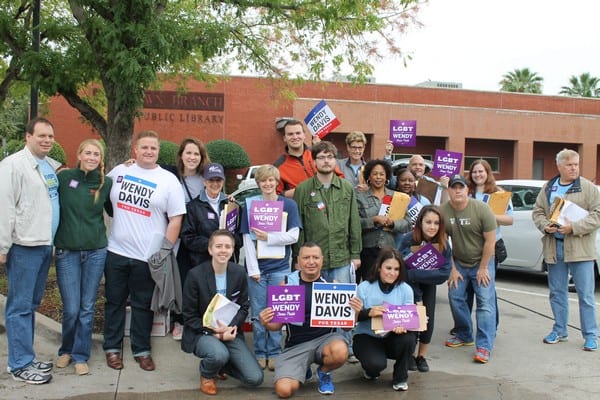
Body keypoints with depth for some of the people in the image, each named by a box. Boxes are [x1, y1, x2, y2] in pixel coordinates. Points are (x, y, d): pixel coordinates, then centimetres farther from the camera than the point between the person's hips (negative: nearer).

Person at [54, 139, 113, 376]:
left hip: (96, 251, 1)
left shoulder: (106, 183, 2)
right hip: (67, 252, -1)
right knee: (71, 309, 1)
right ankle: (66, 350, 27)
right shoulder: (64, 177, -2)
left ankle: (80, 355, 22)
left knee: (87, 307, 7)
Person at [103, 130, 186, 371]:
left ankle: (141, 350, 22)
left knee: (143, 305, 9)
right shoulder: (119, 171, 5)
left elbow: (176, 219, -4)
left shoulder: (169, 180, -3)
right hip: (116, 251, 2)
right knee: (114, 302, 12)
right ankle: (112, 348, 26)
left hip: (147, 256, -2)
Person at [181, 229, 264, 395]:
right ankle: (207, 374, 0)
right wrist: (214, 332, -19)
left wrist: (232, 328, -14)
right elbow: (189, 317, -9)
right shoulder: (195, 275, -14)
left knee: (255, 378, -11)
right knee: (219, 354, -38)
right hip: (202, 333, -4)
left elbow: (243, 307, 5)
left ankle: (218, 364, 18)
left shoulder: (239, 273, -3)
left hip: (230, 332, 4)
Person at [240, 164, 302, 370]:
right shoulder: (250, 204, 4)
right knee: (258, 314, 5)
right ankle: (260, 354, 16)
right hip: (257, 267, 0)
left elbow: (293, 236, -3)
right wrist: (253, 268, -9)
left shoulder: (289, 205, 3)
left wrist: (268, 237, -14)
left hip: (280, 267, 0)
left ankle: (274, 354, 16)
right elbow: (247, 238, -1)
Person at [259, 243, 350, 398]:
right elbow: (278, 324, 5)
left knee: (340, 351, -36)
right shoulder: (287, 283, -2)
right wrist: (267, 323, -18)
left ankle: (324, 373, 3)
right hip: (296, 344, 1)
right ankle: (304, 370, 18)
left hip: (325, 337, 0)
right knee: (284, 390, -20)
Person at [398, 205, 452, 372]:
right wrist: (417, 299, -21)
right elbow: (403, 270, -22)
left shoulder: (443, 244, -20)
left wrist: (414, 274, -35)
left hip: (429, 285, 2)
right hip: (409, 285, -2)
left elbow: (444, 273, -27)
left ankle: (422, 355, 14)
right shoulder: (408, 240, -27)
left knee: (428, 318, -6)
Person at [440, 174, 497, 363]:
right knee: (455, 298, 4)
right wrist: (452, 269, -3)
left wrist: (483, 268, -11)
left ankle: (484, 347, -8)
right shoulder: (442, 211, -11)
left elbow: (490, 240, -13)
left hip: (482, 262, -3)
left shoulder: (481, 209, -18)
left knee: (485, 302, -9)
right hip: (458, 262, 3)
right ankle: (464, 336, 24)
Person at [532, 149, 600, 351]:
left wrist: (574, 227, -19)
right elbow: (537, 211, 13)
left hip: (580, 248, -4)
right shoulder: (548, 188, 10)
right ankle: (559, 331, 25)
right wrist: (545, 226, -7)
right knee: (557, 293, 13)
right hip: (554, 247, 4)